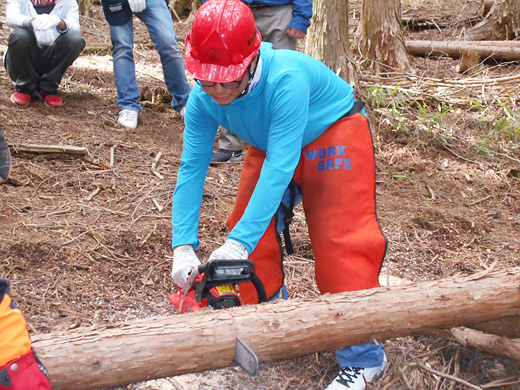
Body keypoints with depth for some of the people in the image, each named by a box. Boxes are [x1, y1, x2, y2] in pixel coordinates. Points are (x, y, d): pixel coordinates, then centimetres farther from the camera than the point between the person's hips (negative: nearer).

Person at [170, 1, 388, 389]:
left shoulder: (286, 78, -40)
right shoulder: (203, 99, -20)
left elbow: (280, 167, -42)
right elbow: (191, 170, -19)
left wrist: (239, 243, -47)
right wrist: (184, 248, -29)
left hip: (334, 135, -6)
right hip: (272, 143, 6)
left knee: (342, 243, -13)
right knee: (254, 232, 0)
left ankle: (363, 357, -2)